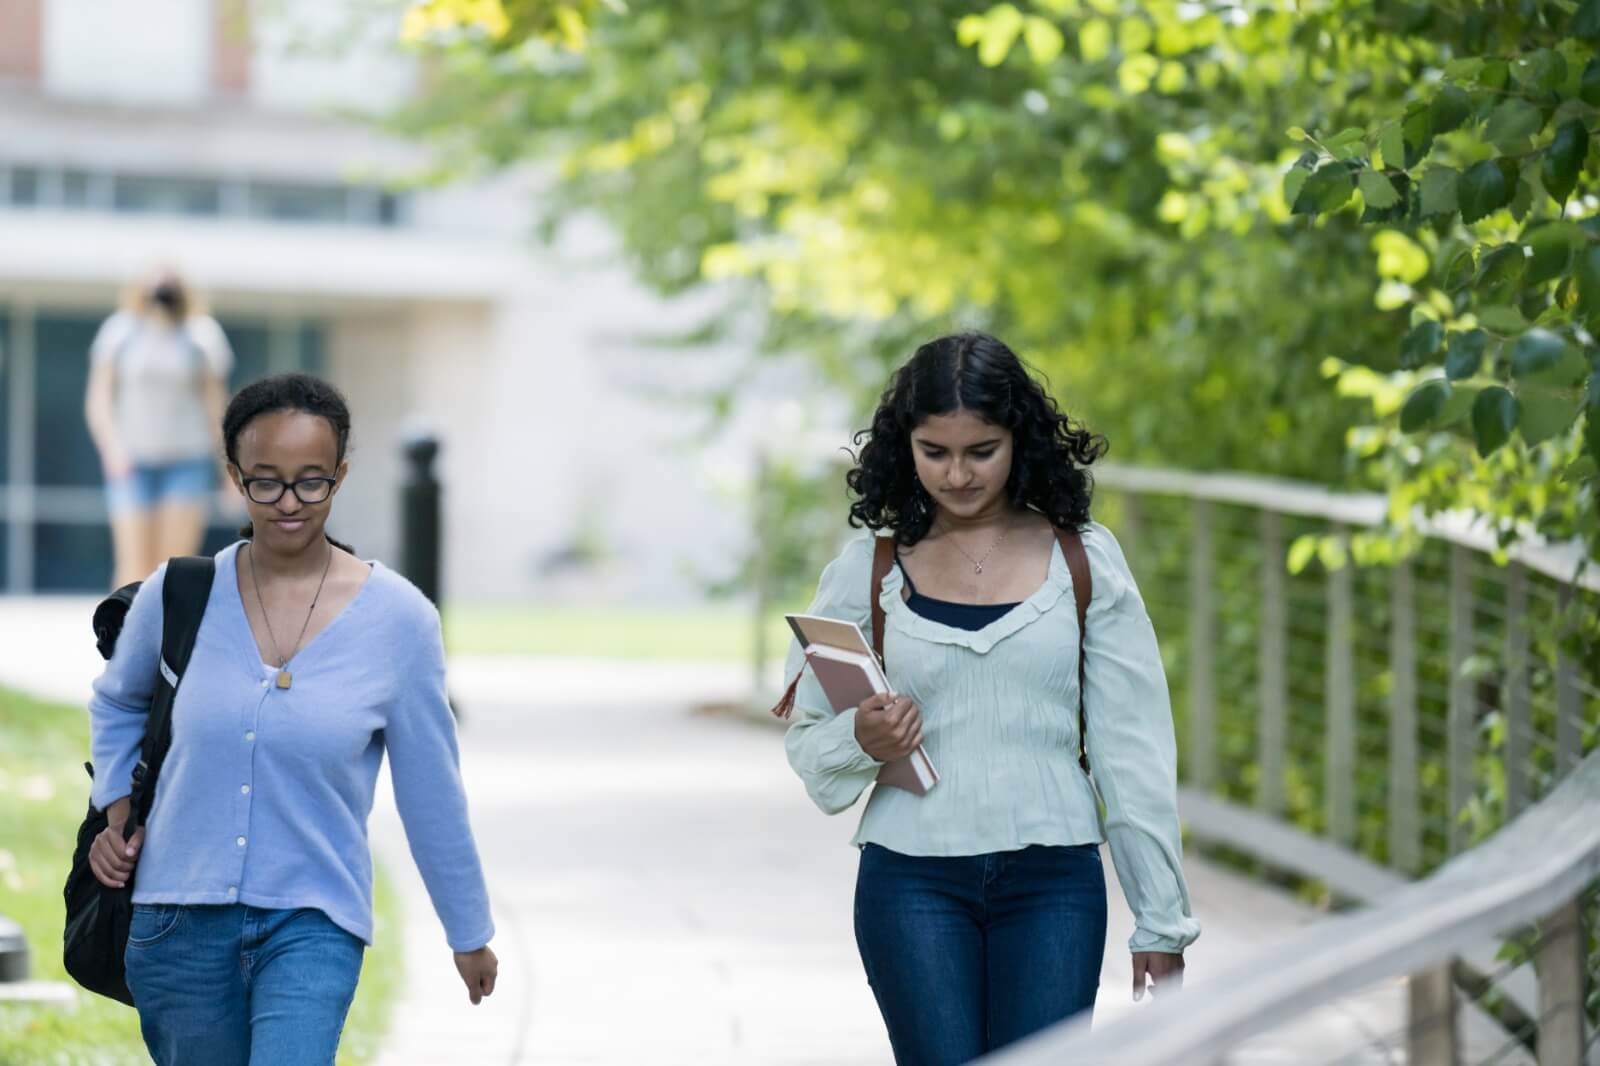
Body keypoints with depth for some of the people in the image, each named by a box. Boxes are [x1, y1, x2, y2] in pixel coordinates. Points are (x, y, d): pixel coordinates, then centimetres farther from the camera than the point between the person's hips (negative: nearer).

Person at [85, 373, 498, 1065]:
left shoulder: (399, 619, -7)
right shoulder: (177, 594, -2)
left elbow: (431, 794, 2)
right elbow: (117, 703, 20)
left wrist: (470, 932, 9)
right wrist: (116, 809, 6)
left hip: (313, 922, -3)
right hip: (179, 916, 3)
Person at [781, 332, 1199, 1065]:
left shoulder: (1086, 559, 2)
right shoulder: (868, 568, 3)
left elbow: (1132, 747, 4)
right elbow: (808, 737, 9)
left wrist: (1161, 918, 3)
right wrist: (862, 741, -15)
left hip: (1053, 882, 0)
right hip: (913, 882, 0)